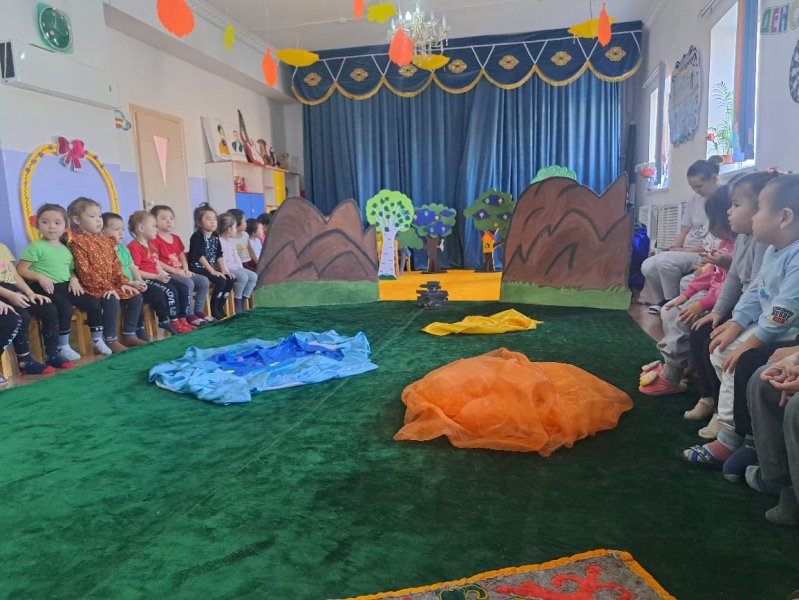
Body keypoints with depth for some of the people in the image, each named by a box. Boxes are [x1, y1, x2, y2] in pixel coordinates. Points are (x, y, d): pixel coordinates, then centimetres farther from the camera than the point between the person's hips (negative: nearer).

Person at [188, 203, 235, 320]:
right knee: (221, 281, -24)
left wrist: (224, 270, -1)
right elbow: (199, 256, -20)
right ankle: (214, 310, -11)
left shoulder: (215, 236, 10)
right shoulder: (197, 236, -13)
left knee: (231, 279, -5)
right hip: (197, 268, -8)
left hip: (210, 268, 8)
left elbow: (219, 255, 10)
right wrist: (212, 271, -22)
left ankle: (220, 307, 4)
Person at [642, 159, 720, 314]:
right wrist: (673, 248, -3)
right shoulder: (695, 200, 14)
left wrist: (690, 250, -17)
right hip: (686, 253, 7)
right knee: (647, 266, -13)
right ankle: (662, 300, 10)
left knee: (664, 260, -30)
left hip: (704, 255, -7)